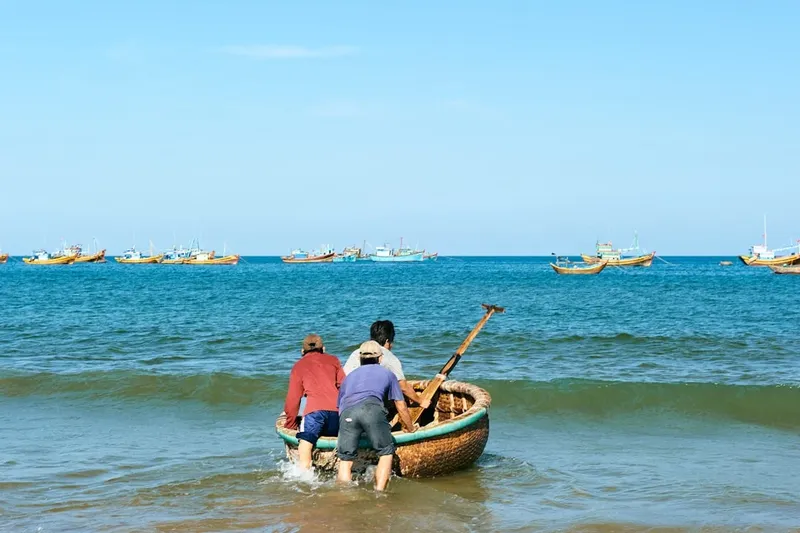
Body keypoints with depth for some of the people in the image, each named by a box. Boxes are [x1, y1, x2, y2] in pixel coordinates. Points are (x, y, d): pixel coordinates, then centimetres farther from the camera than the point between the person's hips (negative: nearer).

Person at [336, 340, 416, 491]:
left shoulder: (350, 376, 38)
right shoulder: (387, 374, 32)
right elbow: (401, 407, 33)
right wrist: (410, 428, 47)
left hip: (347, 412, 2)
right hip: (372, 409, -2)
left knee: (345, 459, 10)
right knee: (386, 453, 11)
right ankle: (379, 492, -3)